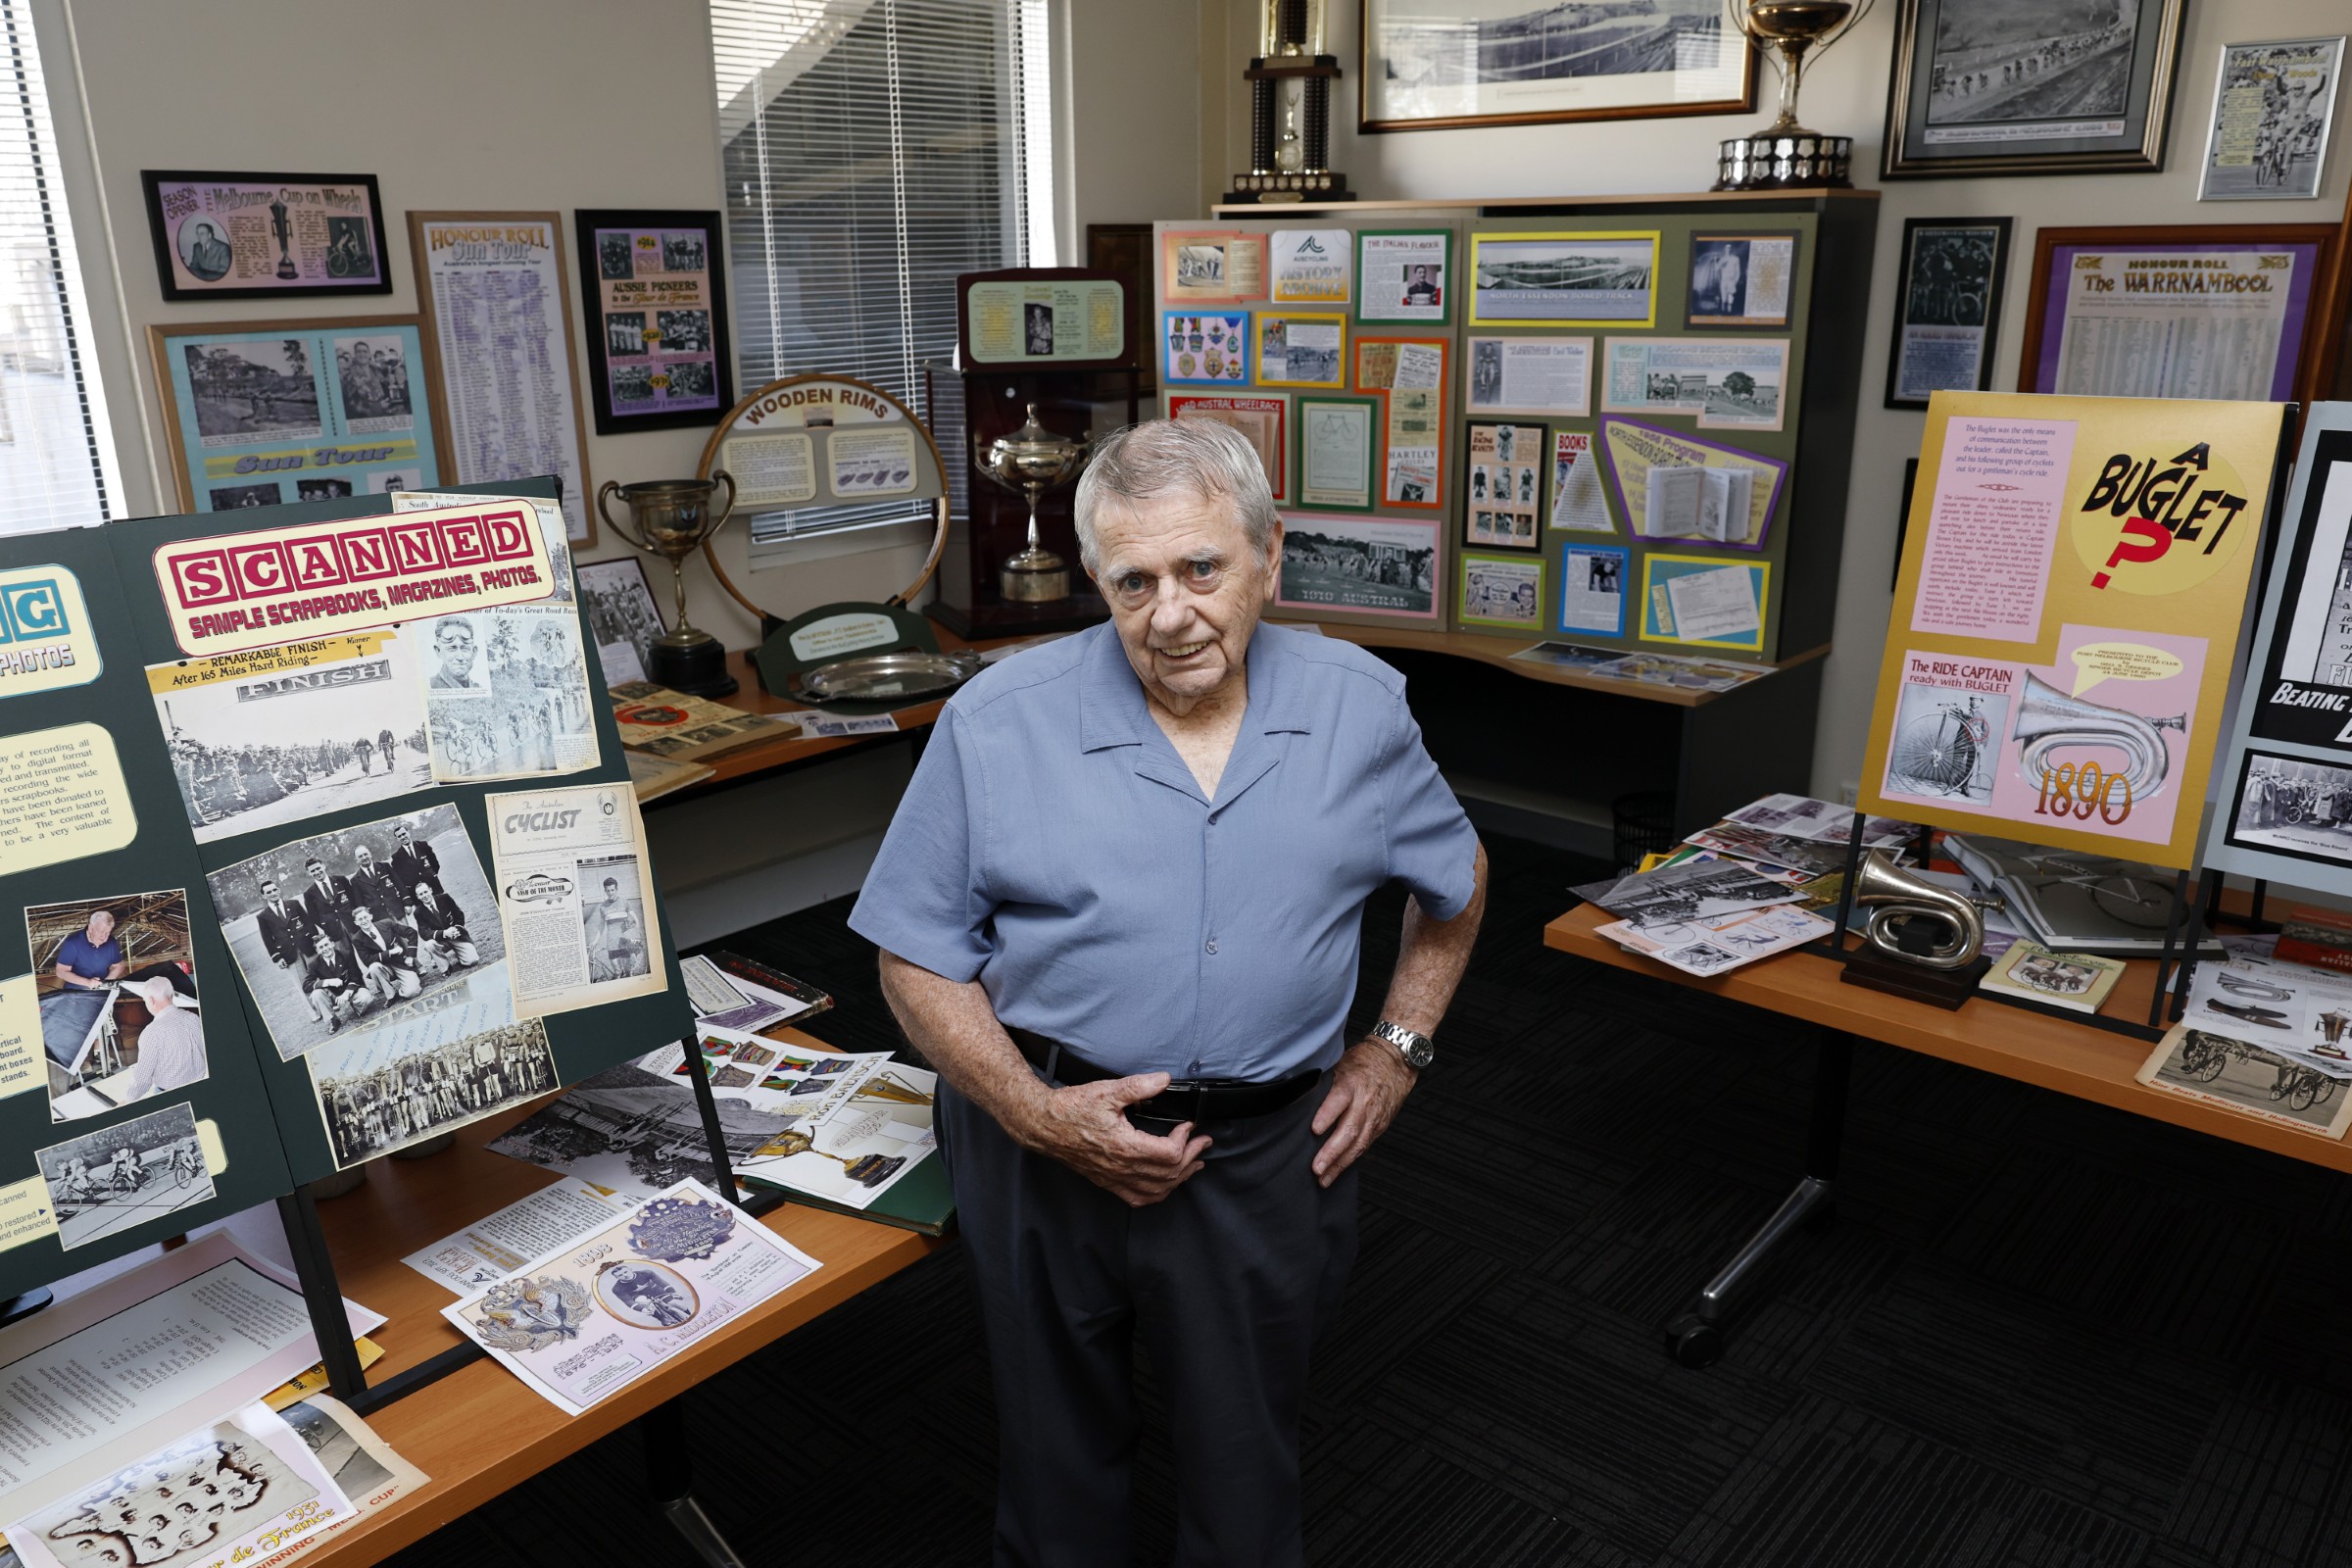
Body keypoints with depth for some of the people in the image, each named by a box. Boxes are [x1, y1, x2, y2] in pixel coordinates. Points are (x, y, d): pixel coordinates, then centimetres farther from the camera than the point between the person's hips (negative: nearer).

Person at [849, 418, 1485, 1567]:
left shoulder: (1359, 708, -4)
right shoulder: (998, 722, -12)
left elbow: (1456, 879, 13)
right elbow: (916, 956, -6)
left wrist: (1399, 1048, 4)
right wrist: (1034, 1114, -17)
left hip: (1267, 1157, 1)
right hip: (1048, 1148, 0)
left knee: (1248, 1468, 19)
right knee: (1061, 1449, 21)